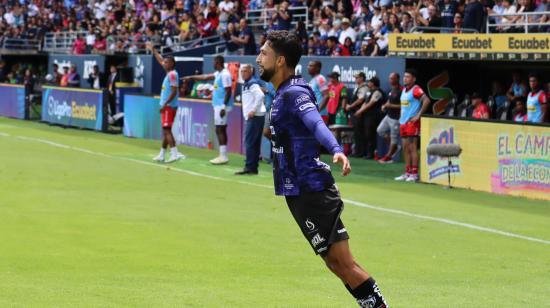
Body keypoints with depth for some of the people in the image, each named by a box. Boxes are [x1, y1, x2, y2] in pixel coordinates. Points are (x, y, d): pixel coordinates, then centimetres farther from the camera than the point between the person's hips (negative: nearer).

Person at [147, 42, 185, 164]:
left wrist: (165, 104, -25)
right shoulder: (169, 73, 13)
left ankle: (175, 153, -22)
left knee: (167, 130, -14)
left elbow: (174, 91, -22)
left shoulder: (172, 74, -14)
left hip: (169, 106, -10)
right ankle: (162, 155, 18)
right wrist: (153, 50, 35)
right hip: (166, 106, 10)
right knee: (166, 131, 12)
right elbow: (160, 60, 29)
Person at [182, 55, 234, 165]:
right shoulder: (218, 74, 15)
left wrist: (224, 106, -22)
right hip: (218, 105, 10)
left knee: (220, 130, -9)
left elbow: (228, 91, -19)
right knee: (221, 130, 10)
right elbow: (206, 77, 27)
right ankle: (223, 156, 12)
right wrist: (191, 77, 31)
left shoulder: (225, 75, -14)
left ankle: (223, 156, -10)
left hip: (222, 105, -10)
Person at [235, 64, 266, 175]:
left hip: (255, 116, -10)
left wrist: (253, 110, -23)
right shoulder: (246, 84, 17)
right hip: (251, 117, 10)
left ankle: (249, 167, -9)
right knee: (255, 143, 10)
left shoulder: (252, 84, -11)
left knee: (249, 142, -9)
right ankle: (253, 167, 13)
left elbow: (260, 96, -24)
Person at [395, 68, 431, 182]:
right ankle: (408, 172, 13)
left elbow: (426, 100, -23)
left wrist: (418, 115, -20)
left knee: (412, 147, -8)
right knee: (405, 148, 9)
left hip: (412, 123, -9)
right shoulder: (404, 90, 16)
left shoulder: (416, 90, -11)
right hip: (403, 122, 9)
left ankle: (414, 174, -6)